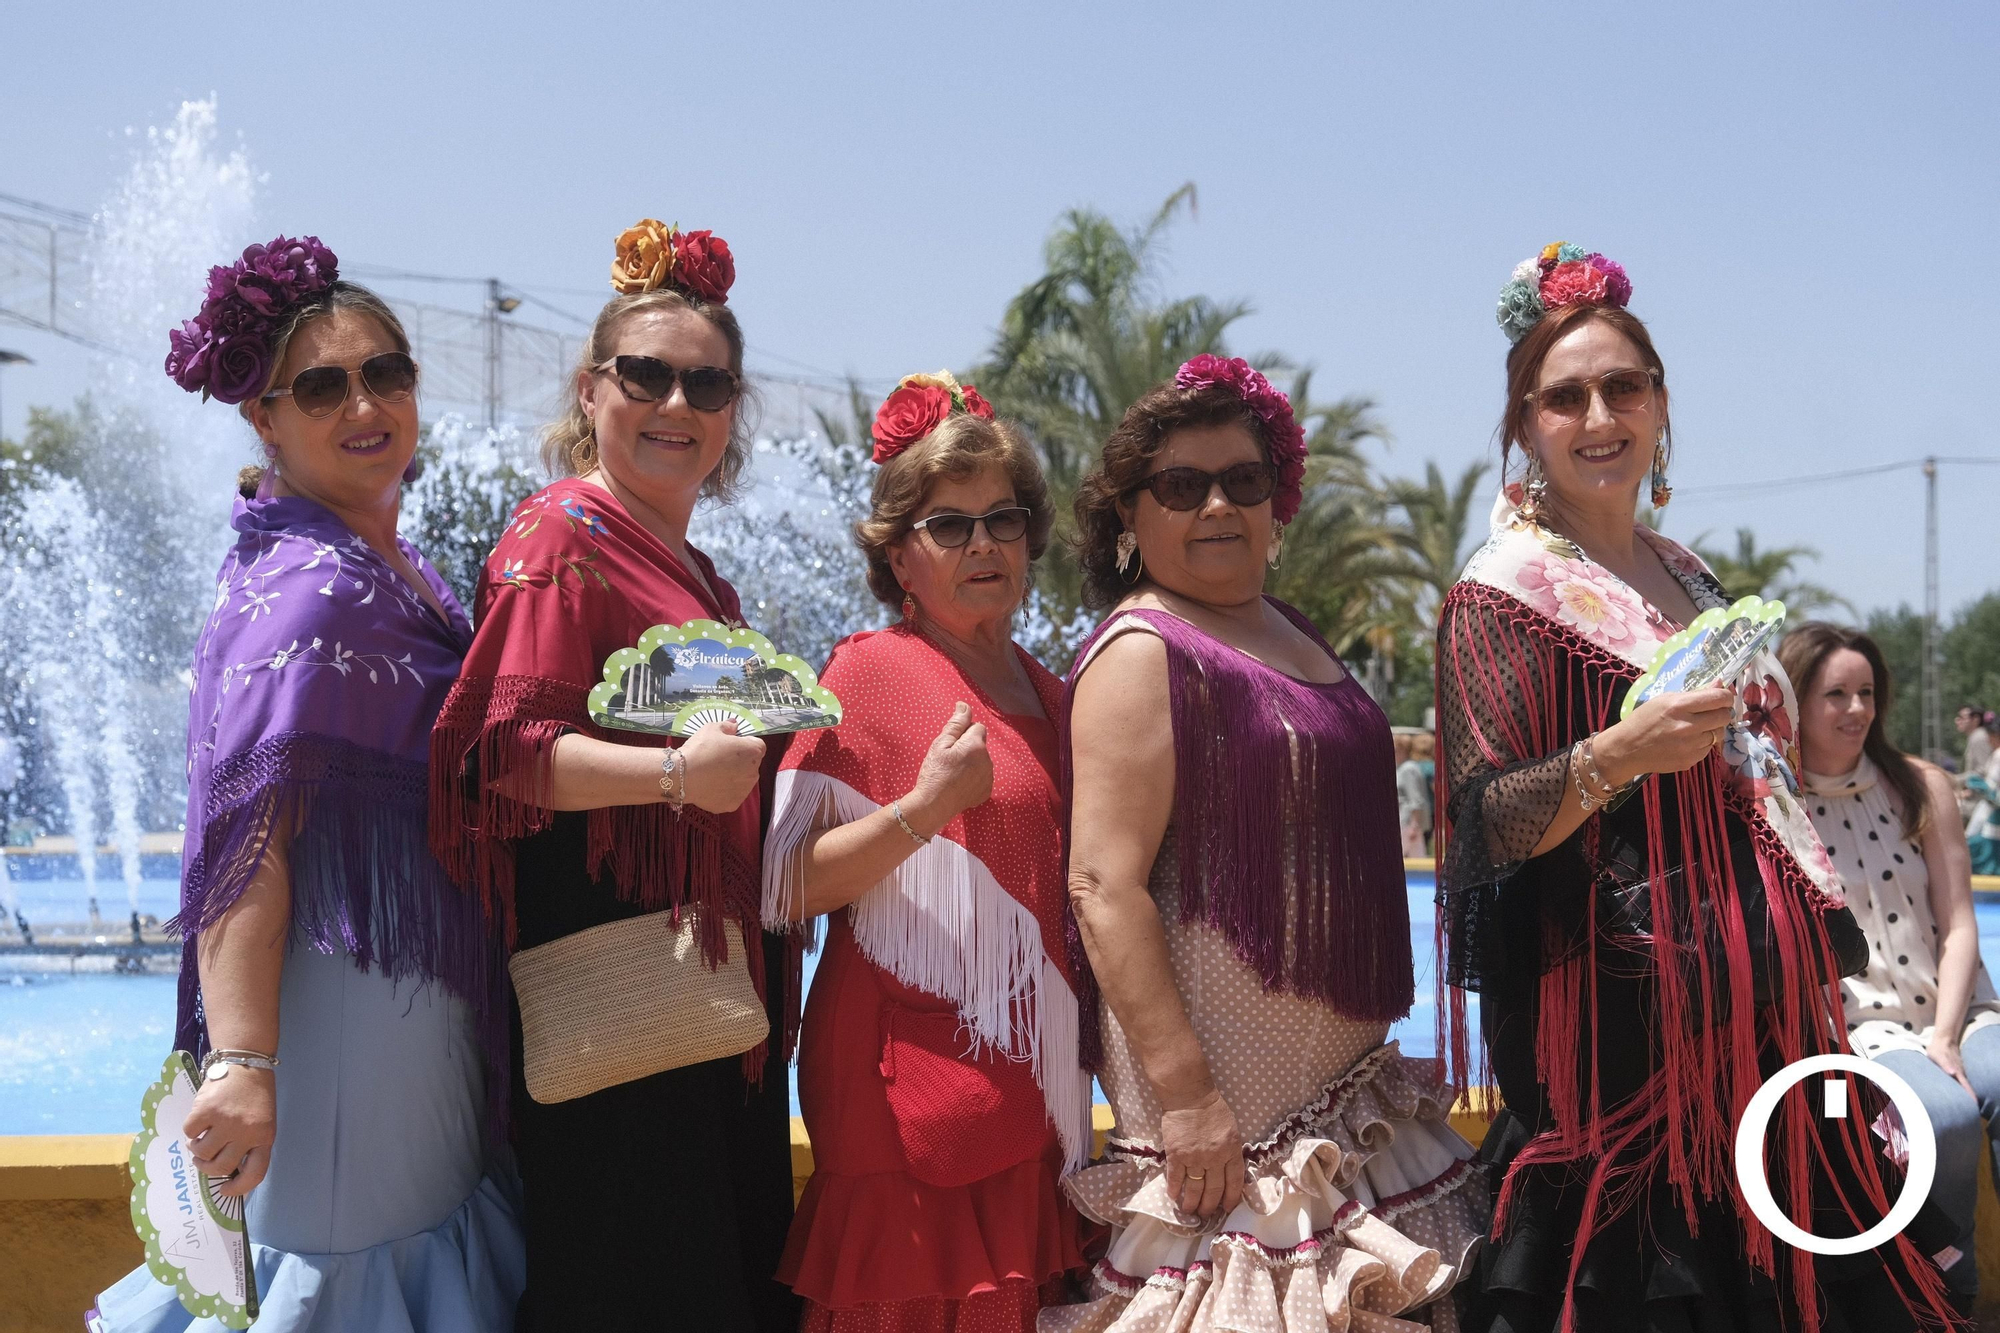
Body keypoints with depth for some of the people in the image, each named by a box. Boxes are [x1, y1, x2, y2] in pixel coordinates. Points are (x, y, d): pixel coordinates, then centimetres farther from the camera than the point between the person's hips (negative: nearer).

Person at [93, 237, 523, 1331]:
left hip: (418, 985, 10)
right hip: (353, 998, -9)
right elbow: (245, 836, -25)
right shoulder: (309, 585, -17)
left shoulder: (391, 565, 13)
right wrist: (241, 1063, -33)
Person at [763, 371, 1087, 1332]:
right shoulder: (872, 670, -6)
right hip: (914, 1079, -6)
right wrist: (928, 805, -20)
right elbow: (788, 887, -12)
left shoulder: (1045, 693, 14)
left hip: (1028, 1085, 6)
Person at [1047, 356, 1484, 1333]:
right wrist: (1187, 1093, -24)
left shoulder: (1288, 634, 15)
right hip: (1226, 1096, -9)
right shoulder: (1143, 653, -11)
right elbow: (1105, 886, -19)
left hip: (1343, 1072, 9)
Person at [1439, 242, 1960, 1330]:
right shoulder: (1507, 590, -8)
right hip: (1622, 1017, -7)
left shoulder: (1685, 578, 14)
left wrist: (1812, 967, 21)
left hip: (1754, 1005, 7)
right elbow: (1487, 824, -15)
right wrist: (1616, 756, -31)